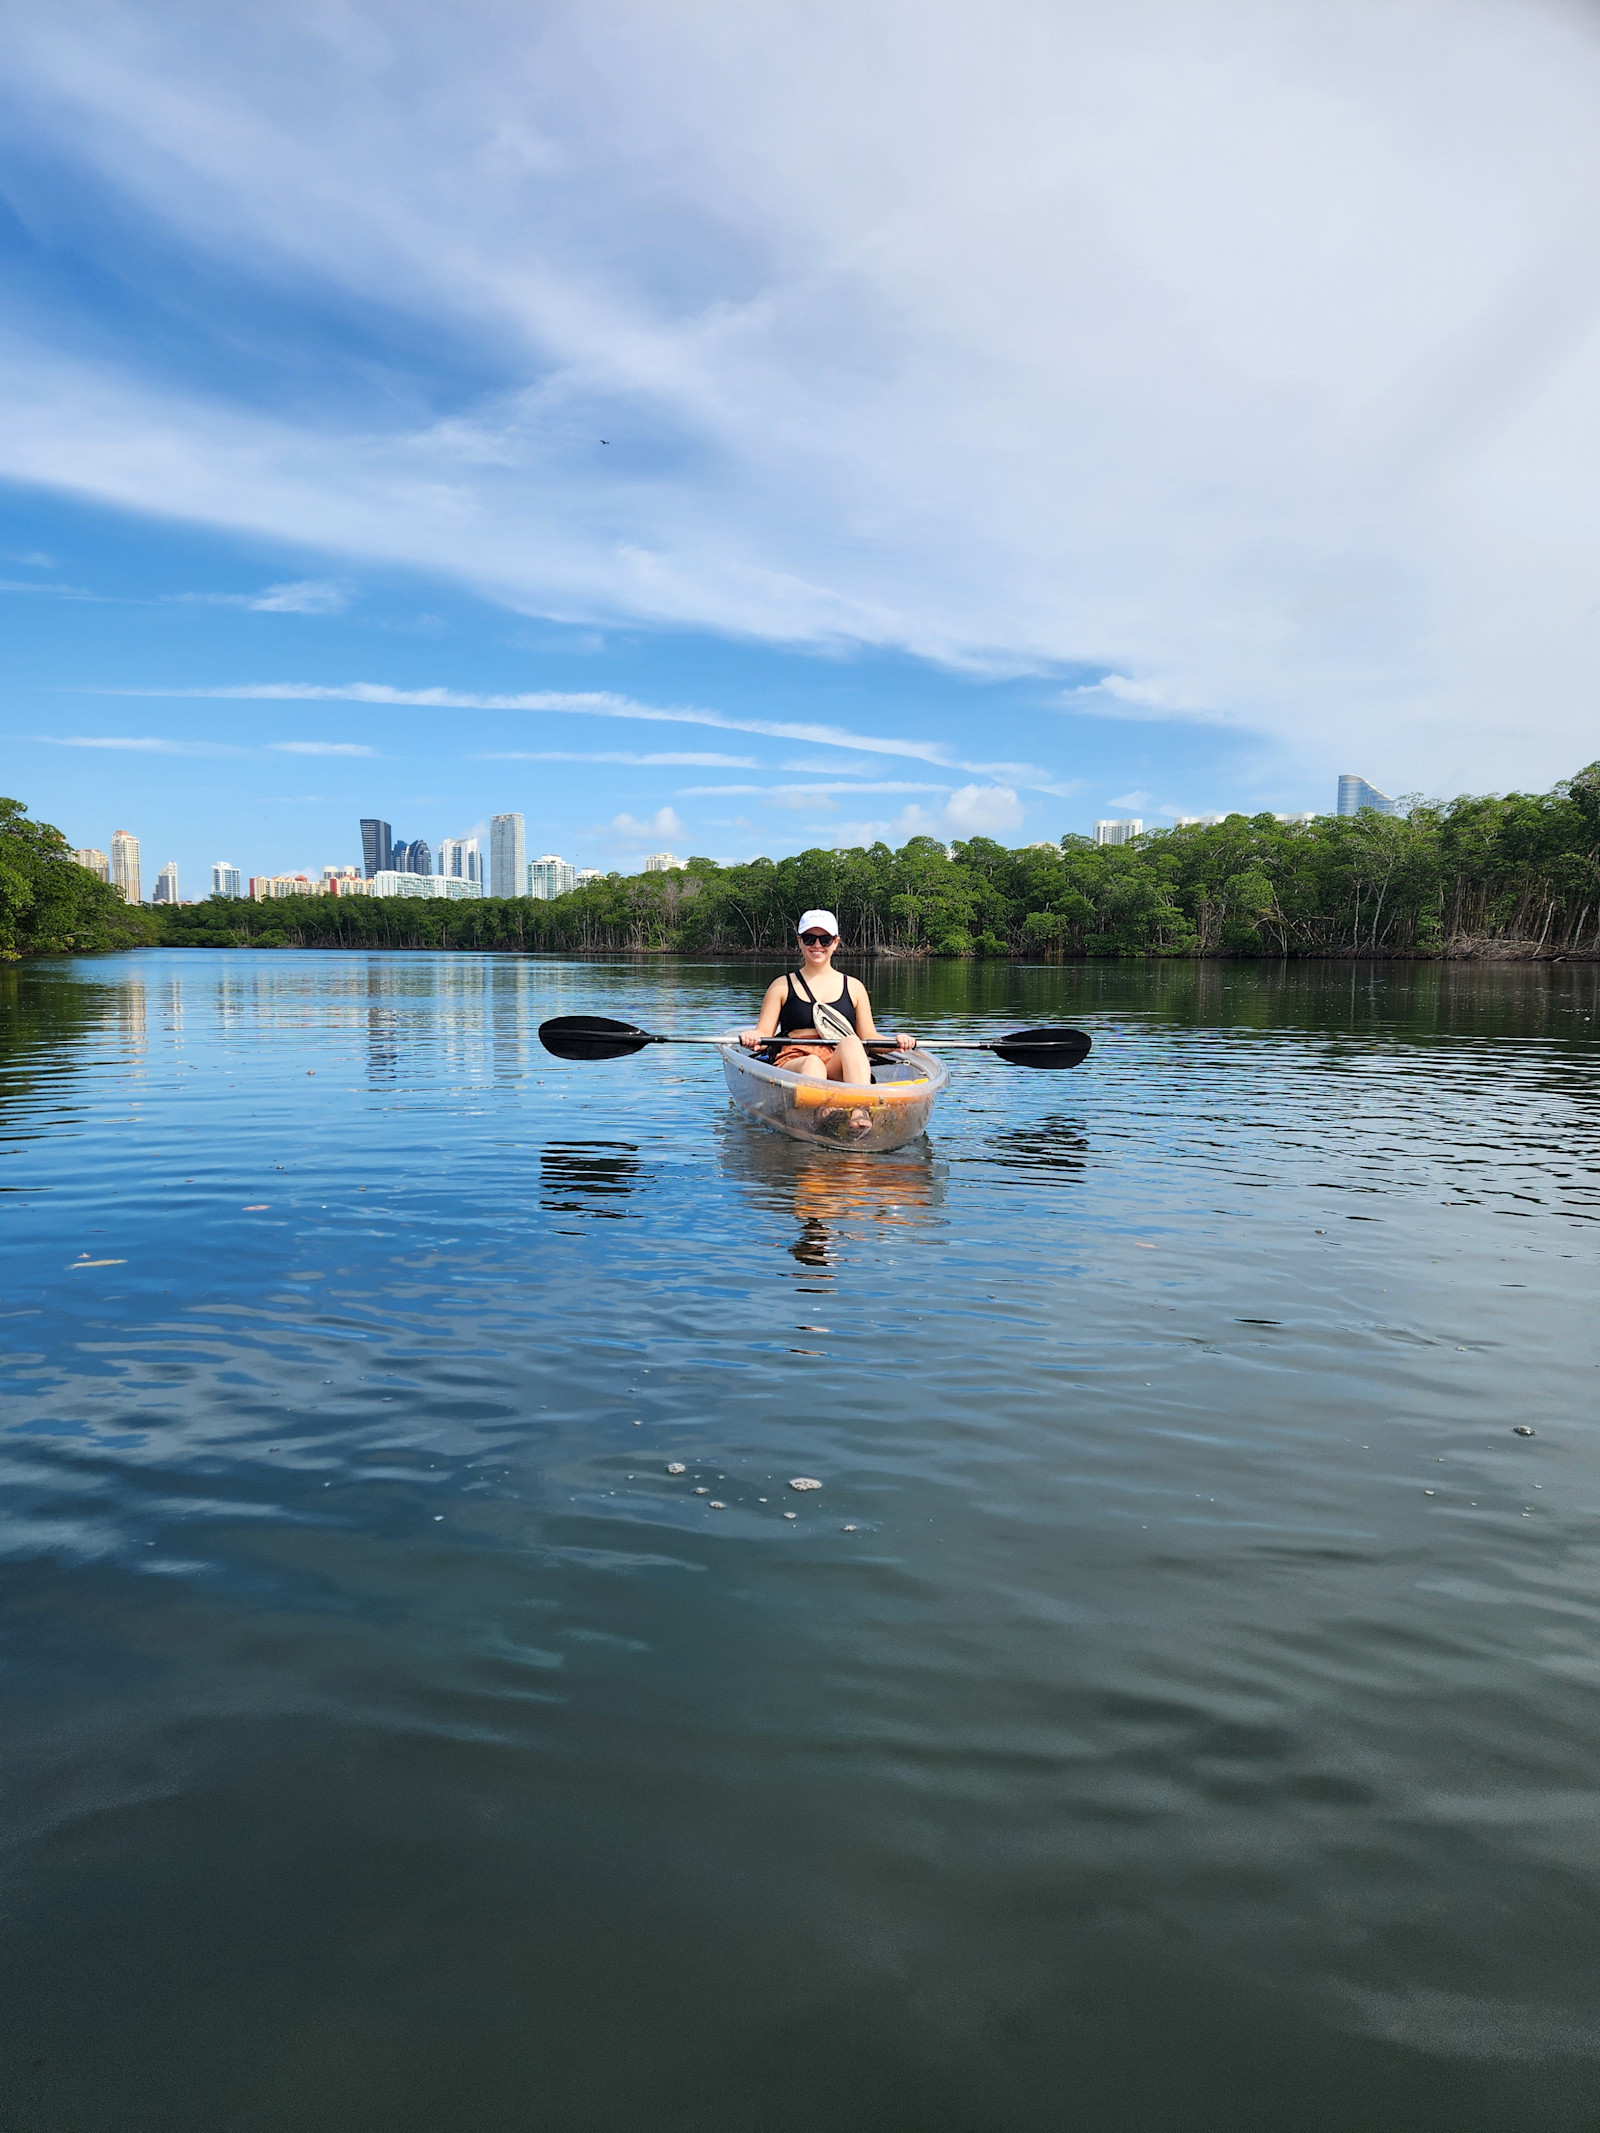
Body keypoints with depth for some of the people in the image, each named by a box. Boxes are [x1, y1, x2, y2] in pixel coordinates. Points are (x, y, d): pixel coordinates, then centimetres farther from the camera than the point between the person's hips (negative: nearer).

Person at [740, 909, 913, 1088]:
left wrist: (896, 1040, -5)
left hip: (839, 1066, 1)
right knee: (813, 1064, -37)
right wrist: (753, 1038, -15)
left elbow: (869, 1036, 17)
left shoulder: (854, 987, 20)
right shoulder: (782, 986, 16)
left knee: (851, 1042, -33)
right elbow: (764, 1032, 9)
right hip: (793, 1064, -1)